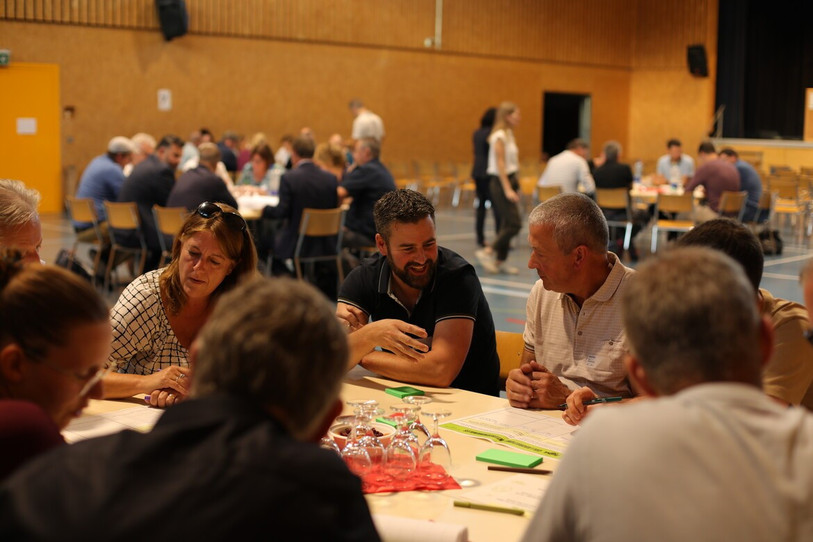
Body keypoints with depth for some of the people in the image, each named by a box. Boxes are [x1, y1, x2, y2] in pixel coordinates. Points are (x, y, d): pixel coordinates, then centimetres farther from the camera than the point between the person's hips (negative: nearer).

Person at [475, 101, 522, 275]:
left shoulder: (508, 134, 13)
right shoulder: (499, 136, -14)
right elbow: (500, 164, -19)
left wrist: (513, 185, 16)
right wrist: (507, 189, -22)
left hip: (509, 180, 9)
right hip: (501, 182, -9)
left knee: (508, 224, 8)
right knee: (514, 223, -11)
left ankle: (500, 261, 12)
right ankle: (487, 252, -5)